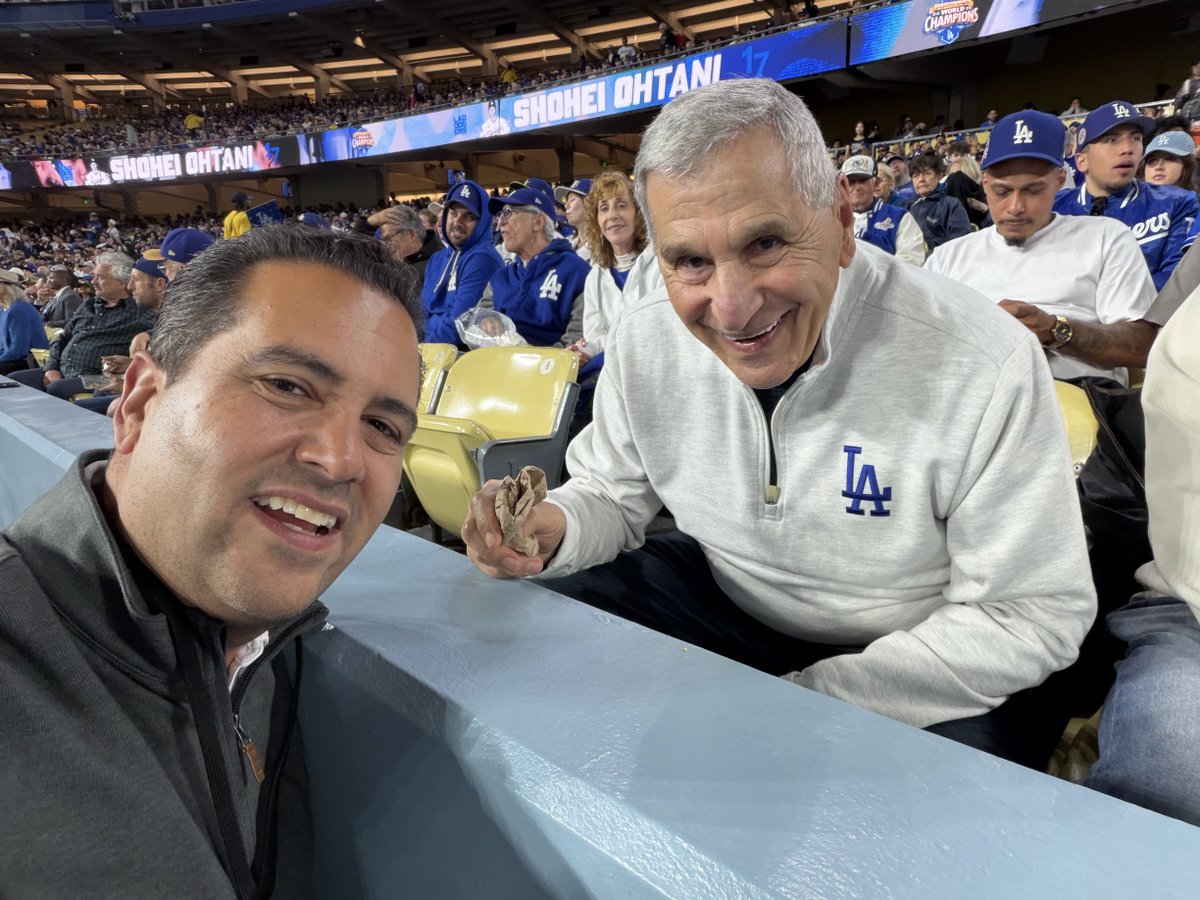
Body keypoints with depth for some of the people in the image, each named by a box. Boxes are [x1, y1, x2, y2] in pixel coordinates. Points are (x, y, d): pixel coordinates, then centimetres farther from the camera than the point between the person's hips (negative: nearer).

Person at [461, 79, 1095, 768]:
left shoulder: (987, 366, -26)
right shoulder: (646, 346, -13)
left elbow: (1035, 614, -19)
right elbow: (613, 495, 2)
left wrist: (805, 699, -26)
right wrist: (553, 529, -23)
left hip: (918, 661, -1)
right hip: (723, 603, 3)